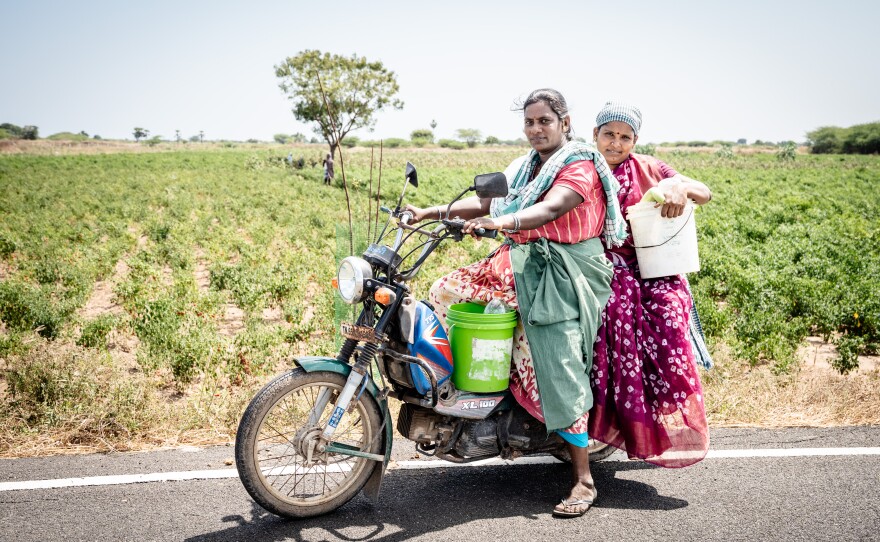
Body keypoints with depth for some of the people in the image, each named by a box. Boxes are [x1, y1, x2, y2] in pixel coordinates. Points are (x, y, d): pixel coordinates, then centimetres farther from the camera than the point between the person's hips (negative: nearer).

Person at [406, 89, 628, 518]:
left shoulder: (580, 165, -7)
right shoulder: (525, 167, 19)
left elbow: (550, 210, -25)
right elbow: (486, 201, 13)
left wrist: (499, 222, -42)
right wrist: (432, 212, 1)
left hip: (561, 275, -8)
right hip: (520, 264, 8)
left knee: (557, 372, -13)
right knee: (444, 291, 1)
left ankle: (583, 479, -3)